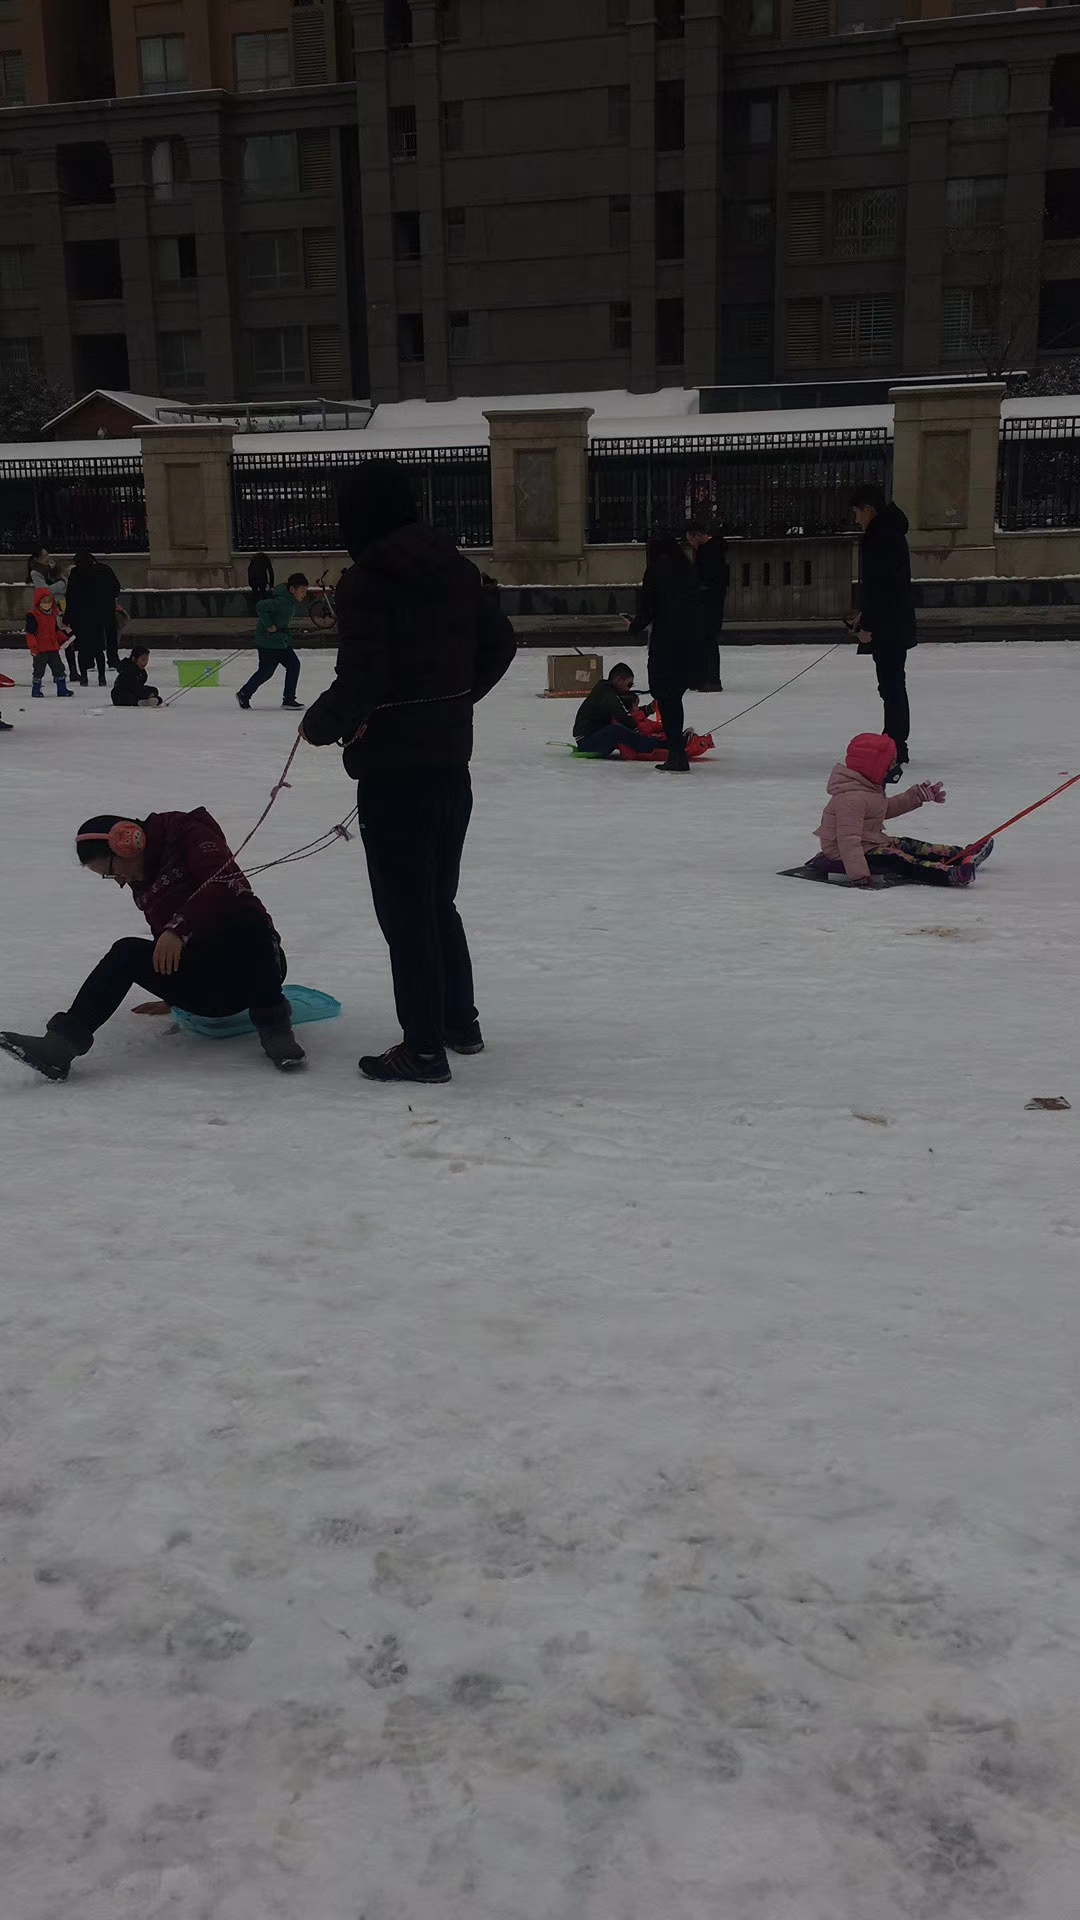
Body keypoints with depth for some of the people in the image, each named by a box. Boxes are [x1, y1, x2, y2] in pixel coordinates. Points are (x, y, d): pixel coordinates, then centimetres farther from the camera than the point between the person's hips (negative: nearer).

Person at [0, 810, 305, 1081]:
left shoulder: (189, 835, -4)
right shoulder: (142, 885, 18)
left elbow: (228, 884, -23)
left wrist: (178, 929, -28)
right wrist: (169, 996, 14)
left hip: (251, 968, -6)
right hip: (205, 993, 6)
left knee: (247, 915, -37)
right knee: (128, 953, -16)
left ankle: (272, 1024, -26)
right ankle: (62, 1043, -29)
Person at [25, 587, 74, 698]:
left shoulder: (53, 614, 11)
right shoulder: (33, 616, -10)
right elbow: (30, 633, -13)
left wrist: (64, 639, 15)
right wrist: (33, 647, -18)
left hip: (53, 648, 6)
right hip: (40, 649, -6)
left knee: (59, 668, 7)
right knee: (39, 670, 2)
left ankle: (62, 689, 15)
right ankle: (36, 690, 14)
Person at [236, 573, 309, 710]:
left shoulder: (293, 601, 5)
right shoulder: (283, 601, -27)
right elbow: (261, 606, -35)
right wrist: (268, 625, -27)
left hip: (281, 640, 10)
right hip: (269, 641, -10)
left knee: (293, 664, 4)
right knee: (266, 671, 1)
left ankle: (289, 699, 8)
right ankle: (244, 694, 20)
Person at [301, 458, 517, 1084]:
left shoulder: (366, 581, -16)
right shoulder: (454, 567, 7)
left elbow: (359, 681, -23)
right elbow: (501, 642, 17)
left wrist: (318, 724, -5)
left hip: (393, 770, -8)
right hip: (451, 761, 8)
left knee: (406, 912, 1)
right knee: (439, 900, 21)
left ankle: (424, 1049, 7)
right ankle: (461, 1023, 31)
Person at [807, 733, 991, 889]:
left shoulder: (872, 787, 9)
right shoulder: (852, 798, -27)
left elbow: (886, 810, 27)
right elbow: (848, 839, -34)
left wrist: (917, 796, 24)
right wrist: (859, 875, -41)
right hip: (852, 852, -12)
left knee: (913, 847, 6)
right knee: (897, 859, -25)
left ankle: (960, 855, 8)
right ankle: (950, 875, -41)